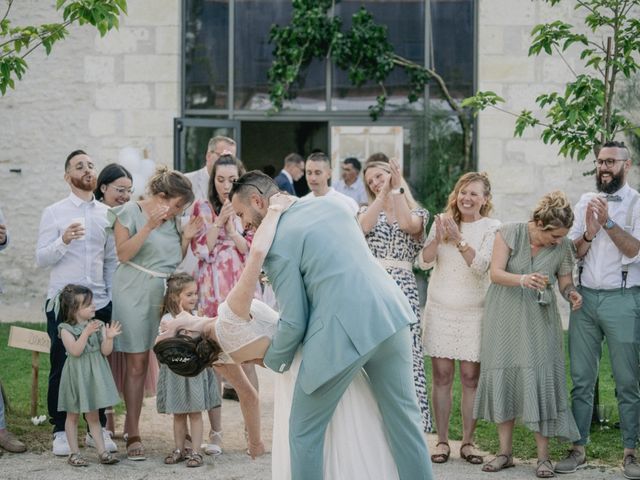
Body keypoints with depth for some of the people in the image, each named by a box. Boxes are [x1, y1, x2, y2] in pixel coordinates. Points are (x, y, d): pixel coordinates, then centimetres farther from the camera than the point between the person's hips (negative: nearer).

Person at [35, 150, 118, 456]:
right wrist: (63, 241, -21)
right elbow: (41, 259, -5)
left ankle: (98, 428, 17)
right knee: (61, 368, 3)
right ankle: (60, 431, 13)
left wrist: (115, 298, 8)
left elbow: (112, 260, 13)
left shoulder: (106, 214, 9)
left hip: (100, 303, 3)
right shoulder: (54, 213, 0)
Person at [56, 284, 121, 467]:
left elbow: (105, 351, -5)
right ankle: (74, 453, 14)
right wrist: (86, 332, -31)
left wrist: (109, 338, -24)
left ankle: (102, 451, 10)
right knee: (73, 416, 7)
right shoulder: (66, 329, -11)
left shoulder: (98, 326, 0)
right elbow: (75, 351, -22)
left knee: (93, 416, 10)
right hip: (76, 376, -3)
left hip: (94, 375, 3)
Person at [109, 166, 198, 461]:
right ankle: (133, 435, -2)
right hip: (136, 292, -5)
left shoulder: (171, 219, 14)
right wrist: (149, 226, -19)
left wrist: (186, 236, 3)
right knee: (137, 363, -6)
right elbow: (124, 253, -11)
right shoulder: (130, 212, -2)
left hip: (166, 293, 5)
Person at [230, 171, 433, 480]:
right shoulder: (330, 203, 16)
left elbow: (293, 322, -4)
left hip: (343, 331, -7)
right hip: (389, 313, 7)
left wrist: (274, 362, 14)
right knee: (404, 420, 13)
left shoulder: (276, 243, -5)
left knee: (305, 433, 8)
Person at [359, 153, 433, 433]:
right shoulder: (367, 210, 17)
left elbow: (408, 225, -12)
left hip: (402, 290, -1)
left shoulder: (417, 213, 12)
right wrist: (384, 192, -4)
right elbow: (364, 227, -7)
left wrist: (397, 187, -4)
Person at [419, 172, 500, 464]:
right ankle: (442, 441, 8)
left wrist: (458, 238, -26)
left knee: (470, 377, 1)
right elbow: (424, 262, -2)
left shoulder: (491, 228, -3)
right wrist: (438, 238, -20)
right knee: (442, 376, 2)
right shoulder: (443, 221, 4)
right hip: (440, 309, 2)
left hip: (473, 311, -2)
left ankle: (468, 442, 10)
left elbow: (480, 265, -15)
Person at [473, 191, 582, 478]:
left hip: (539, 321, 0)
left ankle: (543, 457, -1)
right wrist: (522, 280, -33)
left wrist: (571, 293, -19)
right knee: (502, 378, 2)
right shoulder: (509, 233, -9)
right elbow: (496, 273, -14)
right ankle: (505, 453, 12)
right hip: (504, 317, 0)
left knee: (539, 381, -8)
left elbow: (565, 282, 4)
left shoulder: (563, 247, -4)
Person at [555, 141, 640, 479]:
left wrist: (608, 222, -21)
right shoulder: (586, 202, 12)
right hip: (585, 298, 4)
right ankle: (578, 450, 9)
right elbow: (573, 253, 8)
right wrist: (589, 234, -10)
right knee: (581, 379, 5)